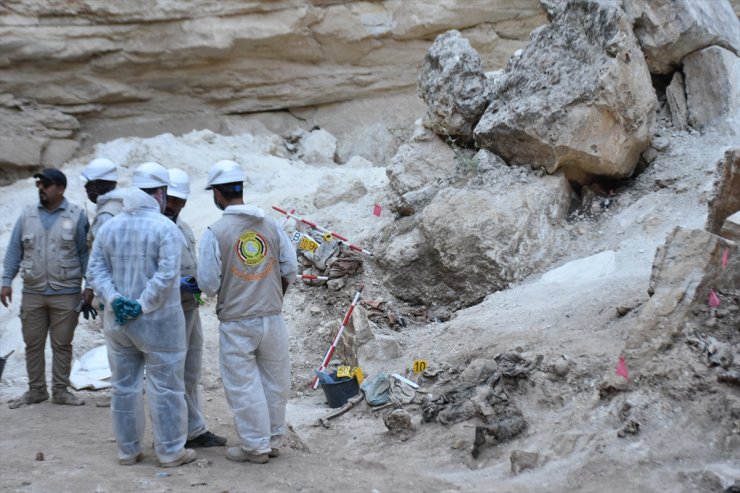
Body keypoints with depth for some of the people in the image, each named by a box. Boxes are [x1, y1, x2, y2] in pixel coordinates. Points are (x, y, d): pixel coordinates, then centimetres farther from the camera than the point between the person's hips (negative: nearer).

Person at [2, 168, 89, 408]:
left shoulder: (76, 216, -2)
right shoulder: (27, 215, 6)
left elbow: (85, 253, -1)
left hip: (66, 294, -3)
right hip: (32, 293, 3)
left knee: (62, 344, 5)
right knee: (33, 344, 8)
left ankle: (61, 390, 16)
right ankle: (36, 389, 20)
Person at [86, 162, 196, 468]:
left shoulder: (109, 227, 5)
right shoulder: (165, 228, -12)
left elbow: (95, 270, 0)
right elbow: (167, 274, -21)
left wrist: (115, 300, -7)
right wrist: (142, 306, -15)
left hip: (117, 321, 5)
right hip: (158, 322, -5)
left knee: (123, 387, 14)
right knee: (164, 387, 4)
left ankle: (128, 450, 22)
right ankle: (170, 452, 11)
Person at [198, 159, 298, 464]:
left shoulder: (215, 232, -12)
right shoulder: (270, 225, 0)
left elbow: (208, 284, -11)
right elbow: (290, 269, 4)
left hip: (236, 323, -4)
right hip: (272, 318, 4)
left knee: (243, 385, 7)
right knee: (274, 381, 15)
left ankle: (255, 446, 13)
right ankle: (273, 439, 27)